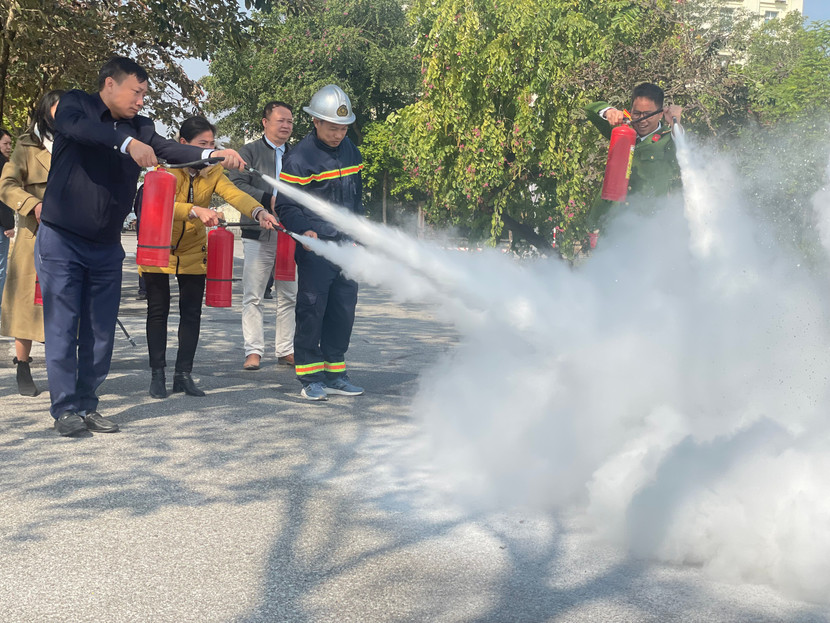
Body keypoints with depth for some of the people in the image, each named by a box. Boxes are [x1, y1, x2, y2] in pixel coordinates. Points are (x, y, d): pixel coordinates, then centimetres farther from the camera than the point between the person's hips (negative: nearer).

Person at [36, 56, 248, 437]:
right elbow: (76, 126, -28)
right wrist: (127, 142, -42)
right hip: (61, 241, -5)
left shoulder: (140, 127, 7)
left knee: (100, 332, 6)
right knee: (63, 328, -2)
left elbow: (170, 150, -8)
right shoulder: (75, 105, -5)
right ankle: (65, 408, 7)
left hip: (106, 248, 5)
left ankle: (87, 406, 17)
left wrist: (215, 155, -26)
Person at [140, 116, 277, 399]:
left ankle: (183, 375, 11)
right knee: (158, 311, 0)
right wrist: (195, 211, -53)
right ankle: (157, 375, 10)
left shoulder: (213, 172, -7)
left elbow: (235, 194, -26)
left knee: (192, 312, 1)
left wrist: (259, 212, -46)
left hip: (193, 251, 4)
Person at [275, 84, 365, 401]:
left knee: (344, 309, 9)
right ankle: (310, 378, 3)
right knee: (312, 309, -5)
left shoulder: (350, 150, 12)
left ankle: (334, 373, 18)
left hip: (346, 245, 7)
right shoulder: (299, 158, -10)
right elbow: (286, 205, -10)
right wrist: (304, 231, -27)